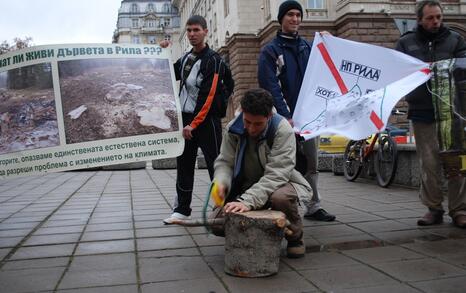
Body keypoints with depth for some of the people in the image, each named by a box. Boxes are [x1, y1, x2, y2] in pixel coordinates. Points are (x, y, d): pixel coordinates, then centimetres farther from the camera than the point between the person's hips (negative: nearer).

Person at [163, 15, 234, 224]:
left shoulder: (213, 60, -9)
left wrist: (194, 124, -19)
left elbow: (209, 96, -16)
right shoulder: (185, 59, 14)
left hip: (206, 119, -7)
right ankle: (182, 209, 19)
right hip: (185, 118, 7)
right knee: (183, 165, 10)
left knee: (215, 165, -4)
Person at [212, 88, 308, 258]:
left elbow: (276, 175, -31)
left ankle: (295, 237, -6)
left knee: (280, 197, -40)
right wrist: (221, 182, -31)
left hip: (278, 183, -3)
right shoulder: (233, 129, -10)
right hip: (245, 186, 4)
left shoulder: (282, 130, -23)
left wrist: (248, 201, -43)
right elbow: (225, 162, -6)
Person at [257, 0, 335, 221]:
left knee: (311, 164, 9)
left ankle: (313, 206, 19)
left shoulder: (307, 47, 16)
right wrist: (285, 116, -20)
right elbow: (270, 86, -12)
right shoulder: (270, 51, -2)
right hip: (286, 117, -6)